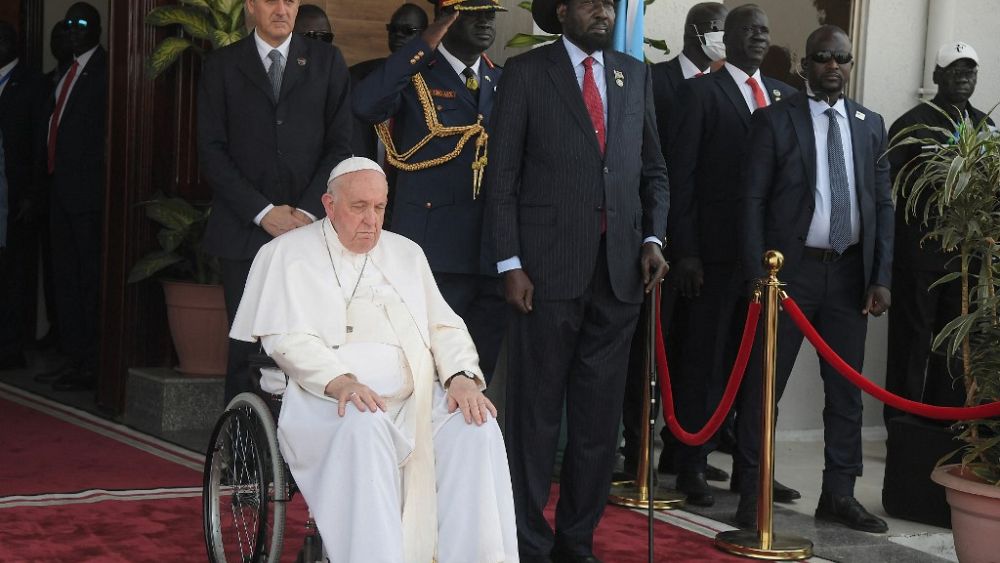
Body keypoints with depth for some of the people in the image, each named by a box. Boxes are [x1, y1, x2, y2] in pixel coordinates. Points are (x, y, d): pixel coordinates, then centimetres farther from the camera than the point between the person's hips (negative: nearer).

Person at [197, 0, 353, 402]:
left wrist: (308, 211, -6)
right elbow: (211, 150, 3)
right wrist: (262, 211, -7)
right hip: (245, 229, 0)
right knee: (247, 346, -1)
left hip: (311, 225, 0)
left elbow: (340, 144, 7)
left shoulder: (328, 62, 11)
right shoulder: (222, 66, 9)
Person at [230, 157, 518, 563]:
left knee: (477, 428, -25)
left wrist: (460, 376, -6)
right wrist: (340, 381, -22)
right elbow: (287, 339, -4)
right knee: (364, 427, -38)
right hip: (331, 397, -4)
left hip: (418, 399, 4)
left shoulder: (407, 254, 24)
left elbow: (444, 327, 17)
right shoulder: (289, 254, 10)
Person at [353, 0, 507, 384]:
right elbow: (366, 105, -21)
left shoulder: (502, 82, 15)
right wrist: (424, 46, -21)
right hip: (435, 252, -5)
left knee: (480, 371, 11)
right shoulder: (413, 75, -1)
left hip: (492, 252, 5)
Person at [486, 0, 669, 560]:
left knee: (600, 414, 7)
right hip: (550, 266, -4)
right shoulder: (526, 72, 1)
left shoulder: (636, 74, 13)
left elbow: (654, 168, 17)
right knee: (537, 412, 0)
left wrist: (653, 237, 3)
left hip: (620, 269, 4)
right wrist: (511, 263, -8)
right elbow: (503, 176, -2)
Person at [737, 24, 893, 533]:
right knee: (764, 383, -1)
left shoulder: (870, 124, 10)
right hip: (790, 268, -4)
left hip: (850, 272, 4)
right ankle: (751, 492, 8)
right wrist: (758, 276, -11)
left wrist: (881, 277, 1)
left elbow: (882, 204, 9)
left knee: (847, 389, 9)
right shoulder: (774, 120, -1)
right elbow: (753, 200, -4)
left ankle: (839, 494, 18)